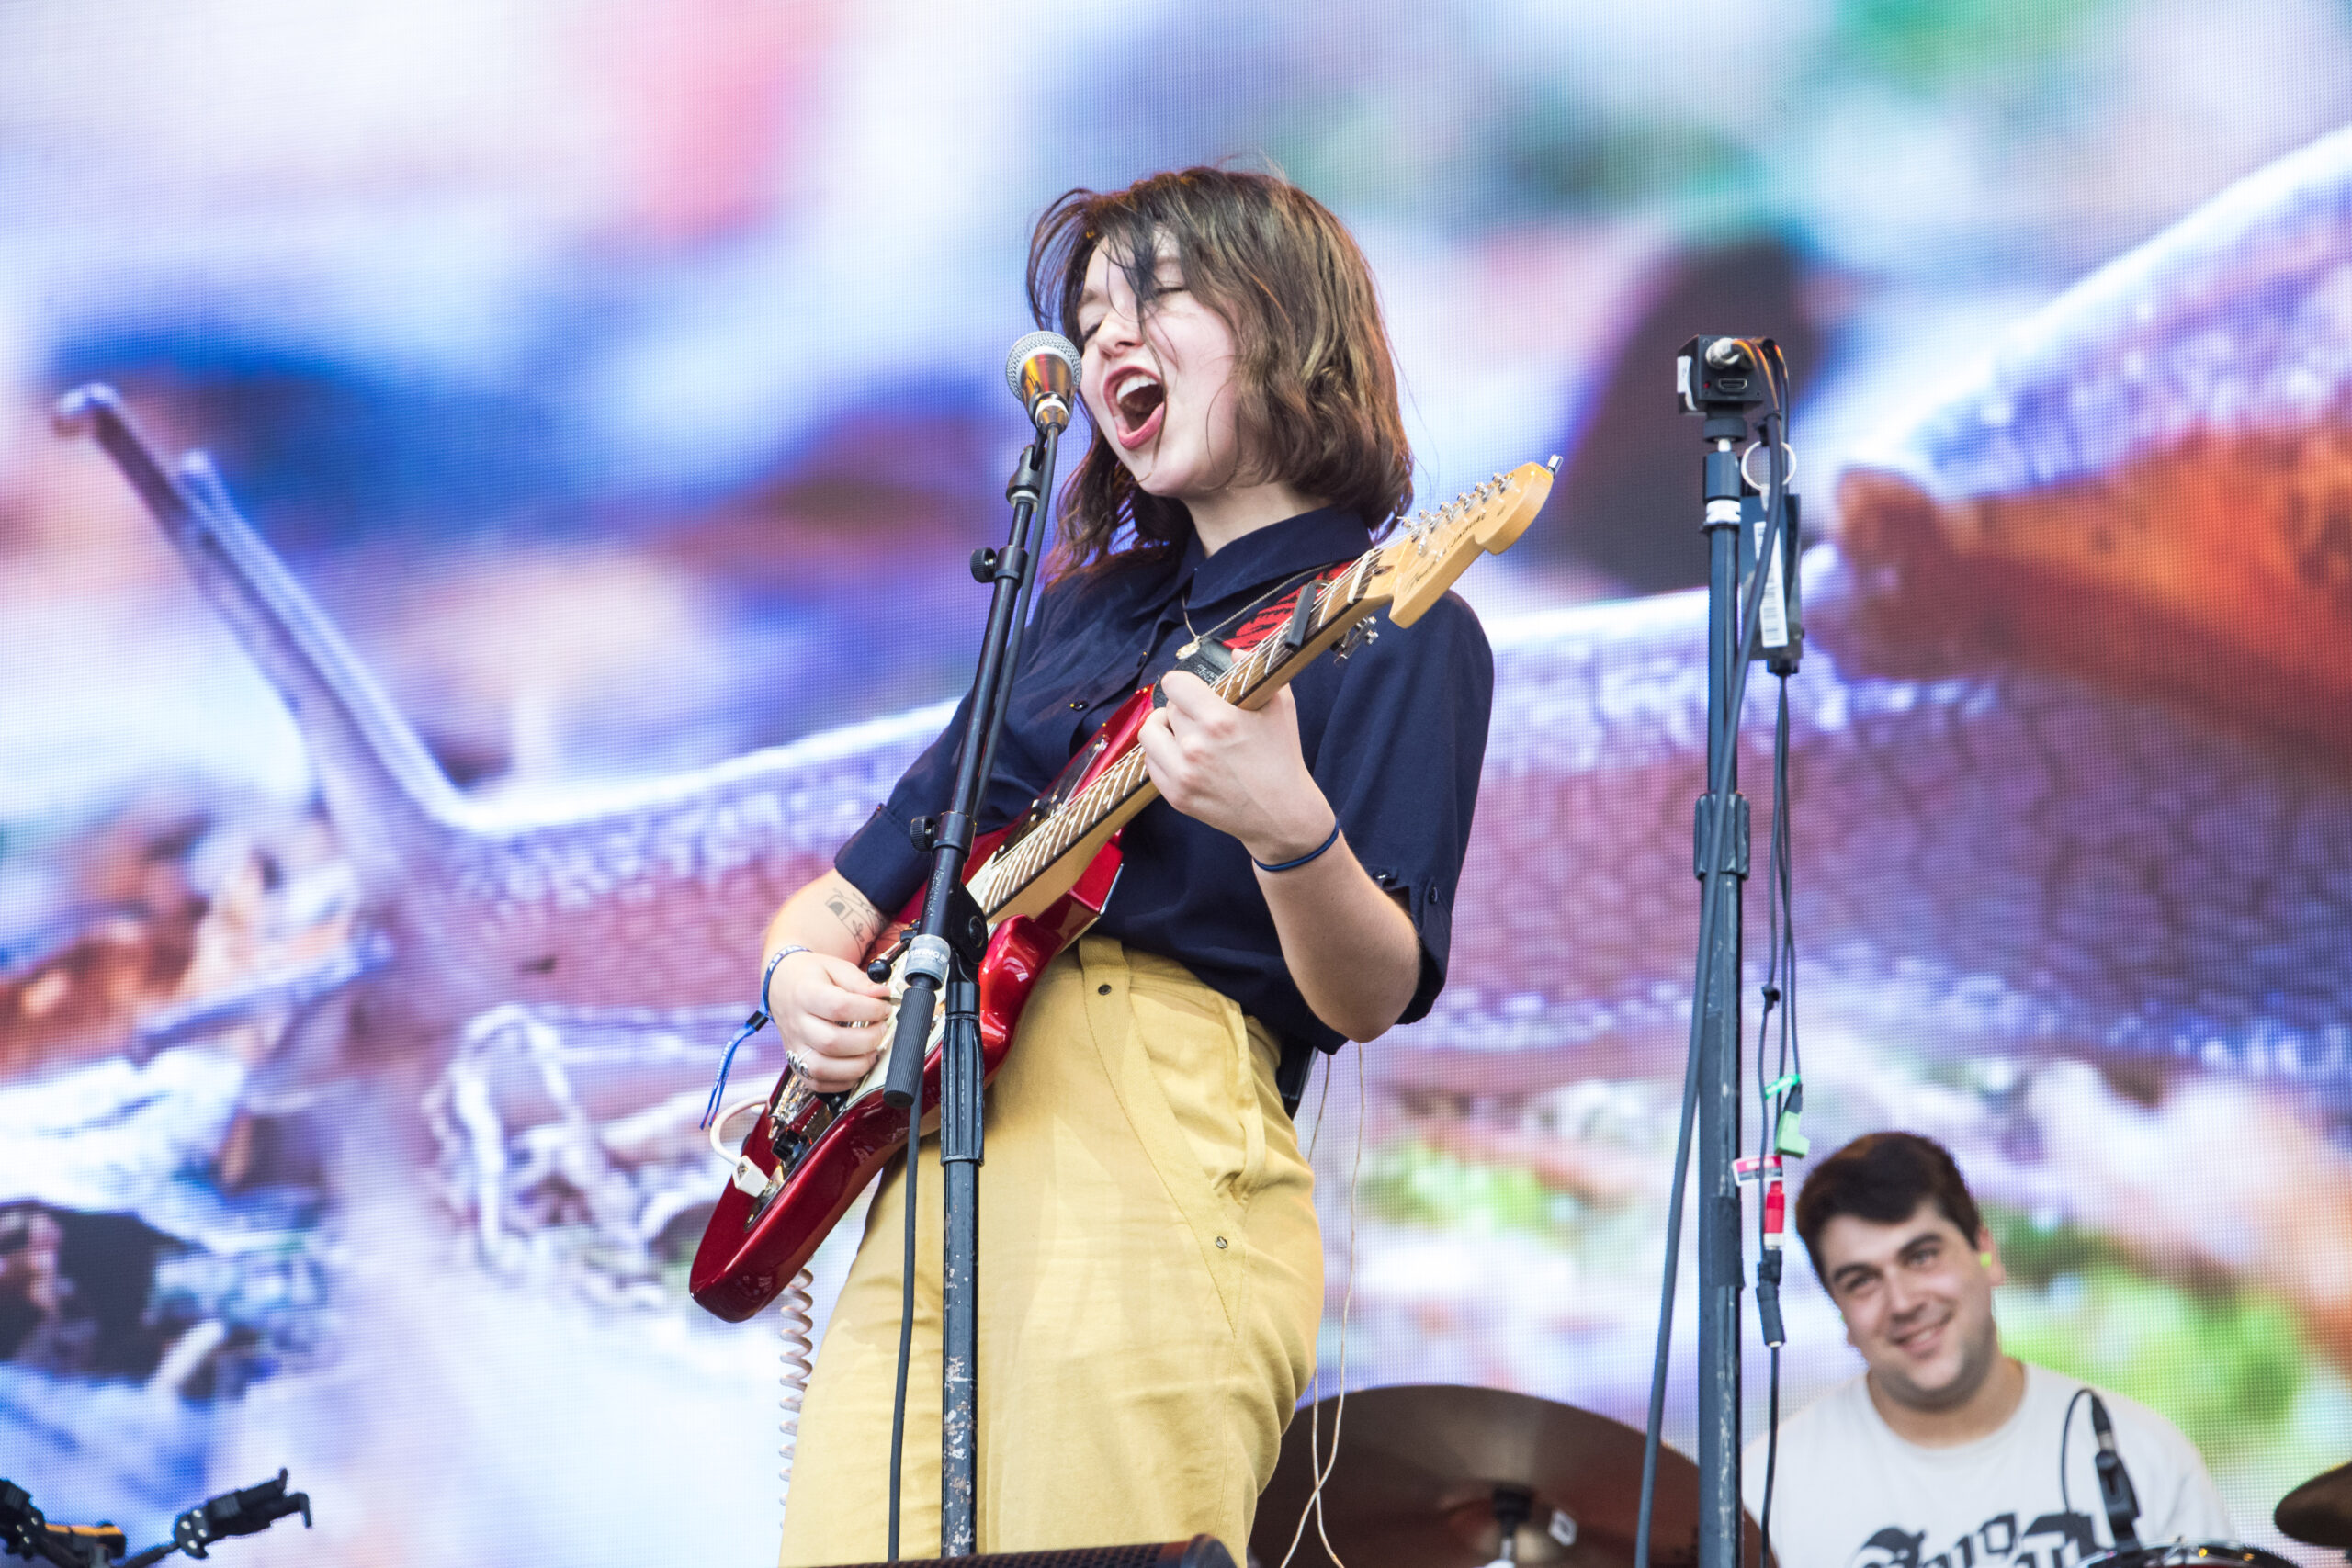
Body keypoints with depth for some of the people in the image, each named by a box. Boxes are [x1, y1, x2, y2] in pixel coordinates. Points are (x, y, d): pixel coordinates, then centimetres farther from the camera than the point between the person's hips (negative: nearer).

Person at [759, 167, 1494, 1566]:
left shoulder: (1395, 631, 3)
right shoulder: (1086, 610, 24)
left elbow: (1369, 1000, -10)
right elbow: (860, 887, 26)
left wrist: (1289, 833, -29)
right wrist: (807, 969, 4)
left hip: (1147, 1174, -6)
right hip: (920, 1173, 7)